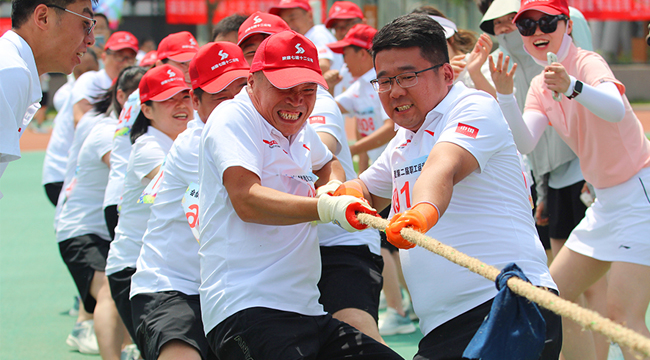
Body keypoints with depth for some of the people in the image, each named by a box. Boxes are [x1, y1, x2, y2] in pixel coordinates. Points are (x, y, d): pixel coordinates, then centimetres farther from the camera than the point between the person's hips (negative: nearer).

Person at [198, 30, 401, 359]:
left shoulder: (299, 131, 19)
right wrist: (326, 208, -33)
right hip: (246, 309, -9)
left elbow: (329, 164, 42)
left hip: (307, 312, 9)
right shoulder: (233, 117, -5)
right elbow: (247, 201, -21)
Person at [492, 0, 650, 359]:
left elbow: (615, 109, -37)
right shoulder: (540, 87, 8)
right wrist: (505, 94, -22)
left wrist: (572, 86, -56)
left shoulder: (587, 62, -16)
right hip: (606, 200, 9)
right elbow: (524, 143, -7)